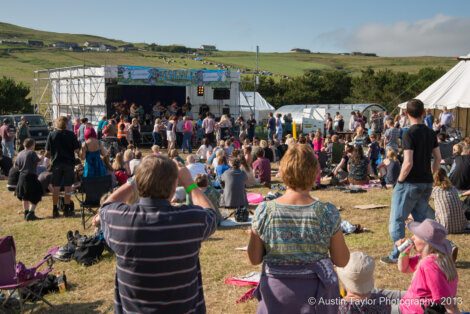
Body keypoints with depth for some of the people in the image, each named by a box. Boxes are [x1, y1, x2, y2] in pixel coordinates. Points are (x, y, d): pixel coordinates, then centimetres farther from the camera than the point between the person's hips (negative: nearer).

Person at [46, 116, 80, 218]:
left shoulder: (52, 134, -3)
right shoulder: (71, 134, -5)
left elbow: (47, 152, -2)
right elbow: (76, 149, -5)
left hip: (56, 163, 1)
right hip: (68, 163, -1)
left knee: (56, 187, 8)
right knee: (68, 187, 6)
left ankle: (55, 210, 12)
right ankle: (67, 209, 9)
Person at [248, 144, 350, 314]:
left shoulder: (264, 211, -15)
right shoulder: (328, 213, -17)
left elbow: (254, 259, -4)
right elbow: (342, 261, -5)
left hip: (276, 292, 1)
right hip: (316, 293, 0)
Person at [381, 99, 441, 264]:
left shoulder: (409, 134, -17)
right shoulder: (431, 133, 6)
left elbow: (408, 163, -22)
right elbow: (438, 158, 10)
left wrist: (400, 180, -10)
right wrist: (430, 175, 17)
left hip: (410, 183, -7)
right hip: (427, 183, 7)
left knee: (397, 219, 6)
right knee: (422, 218, 16)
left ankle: (397, 255, 10)